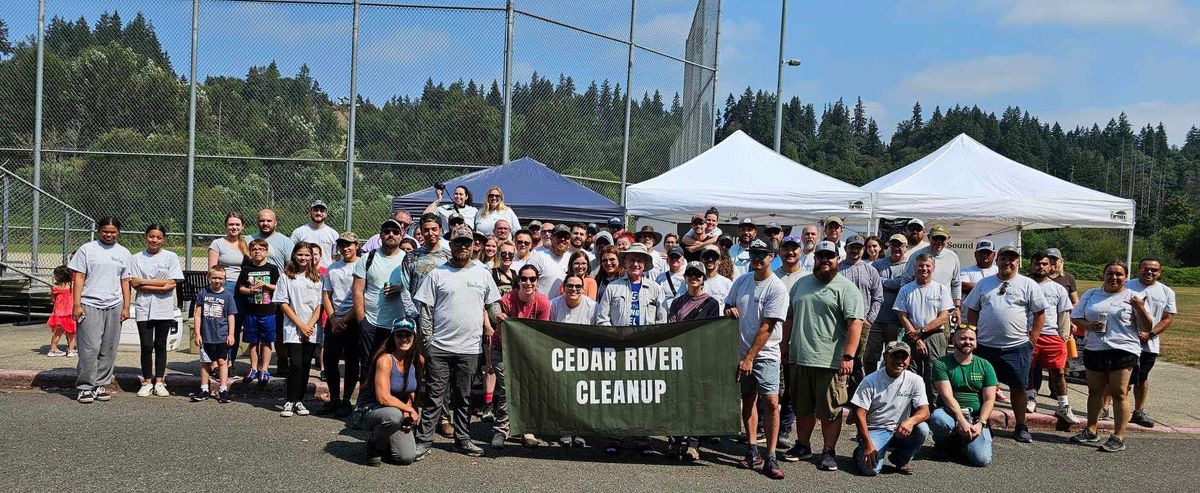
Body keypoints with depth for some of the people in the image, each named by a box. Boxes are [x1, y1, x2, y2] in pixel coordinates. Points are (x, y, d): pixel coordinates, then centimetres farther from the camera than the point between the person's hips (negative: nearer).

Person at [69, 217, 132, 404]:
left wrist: (126, 307, 7)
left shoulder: (124, 253, 13)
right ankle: (85, 387, 1)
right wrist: (76, 304, -7)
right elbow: (79, 278, 0)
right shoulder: (86, 249, 3)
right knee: (89, 348, -8)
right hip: (90, 306, -3)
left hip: (114, 307, 4)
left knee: (109, 350, 5)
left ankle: (100, 385, 14)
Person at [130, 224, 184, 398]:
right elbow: (134, 284, -3)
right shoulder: (137, 258, 6)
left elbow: (171, 284, -6)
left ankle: (159, 382, 12)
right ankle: (147, 382, 10)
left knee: (160, 346, 6)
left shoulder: (171, 257, 3)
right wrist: (160, 286, -13)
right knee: (146, 346, -1)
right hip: (143, 307, 0)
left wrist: (144, 282, -7)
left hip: (164, 308, 0)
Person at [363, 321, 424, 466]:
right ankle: (374, 446, -7)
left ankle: (383, 444, 19)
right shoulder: (385, 359, -20)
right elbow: (383, 397, -26)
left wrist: (407, 412, -5)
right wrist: (410, 410, -18)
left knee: (407, 457, -15)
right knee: (394, 414, -40)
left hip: (400, 414, 5)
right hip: (373, 410, -5)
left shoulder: (418, 360, -2)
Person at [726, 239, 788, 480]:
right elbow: (728, 305, 20)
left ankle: (770, 458, -7)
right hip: (742, 351, 5)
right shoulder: (742, 281, 6)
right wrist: (729, 309, -6)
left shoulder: (777, 288, -12)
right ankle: (753, 452, 20)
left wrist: (750, 357, -17)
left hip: (765, 353, -5)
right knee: (748, 399, 10)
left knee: (771, 402, -12)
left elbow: (767, 327, -15)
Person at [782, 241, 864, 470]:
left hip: (830, 362, -5)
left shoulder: (846, 288, -4)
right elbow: (790, 317, 21)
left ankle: (829, 452, 12)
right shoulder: (801, 283, 14)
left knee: (830, 411, 1)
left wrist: (848, 356, -20)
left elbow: (855, 323, -12)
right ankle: (802, 446, 28)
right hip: (799, 358, 5)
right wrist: (784, 345, 17)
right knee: (803, 408, 15)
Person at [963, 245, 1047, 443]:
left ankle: (1021, 427, 16)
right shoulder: (984, 284, 9)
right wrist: (975, 335, 3)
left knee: (1018, 387, 4)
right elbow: (972, 311, 12)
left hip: (1017, 347, -2)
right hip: (985, 345, 2)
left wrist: (1031, 340, -3)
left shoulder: (1028, 285, 2)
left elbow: (1040, 314, 2)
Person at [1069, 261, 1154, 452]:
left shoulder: (1132, 297, 1)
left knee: (1119, 393, -5)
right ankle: (1091, 430, 24)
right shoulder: (1091, 295, 12)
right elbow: (1075, 317, 13)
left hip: (1123, 350, -4)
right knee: (1095, 391, 13)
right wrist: (1089, 326, -7)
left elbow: (1148, 328, -1)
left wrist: (1141, 309, -18)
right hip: (1094, 349, 4)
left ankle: (1119, 437, -1)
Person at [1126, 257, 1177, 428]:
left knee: (1142, 378, 15)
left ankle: (1139, 412, 25)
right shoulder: (1126, 287, -1)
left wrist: (1150, 334, -11)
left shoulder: (1166, 292, 7)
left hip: (1150, 344, 4)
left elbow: (1168, 318, 4)